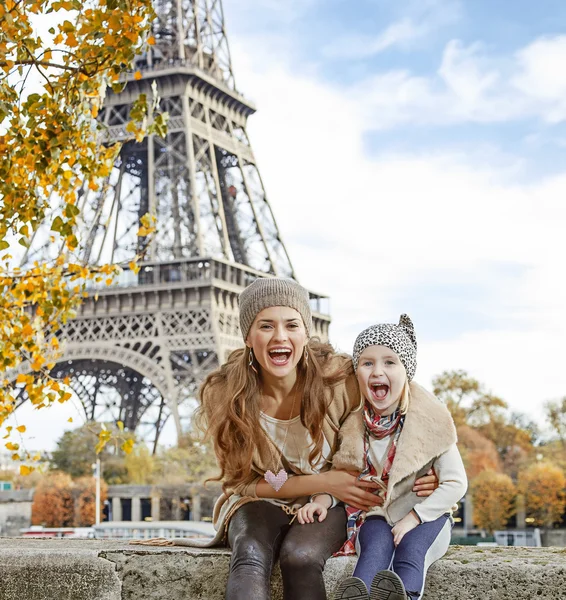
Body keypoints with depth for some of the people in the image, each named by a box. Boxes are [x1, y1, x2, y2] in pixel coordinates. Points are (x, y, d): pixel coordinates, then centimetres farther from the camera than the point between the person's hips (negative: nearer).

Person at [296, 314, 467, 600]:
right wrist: (323, 498, -15)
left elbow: (456, 483, -10)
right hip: (375, 515, 1)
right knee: (377, 545, -32)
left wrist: (412, 518, -19)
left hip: (424, 516, -1)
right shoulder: (353, 424, -1)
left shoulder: (429, 420, -9)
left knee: (410, 548, -34)